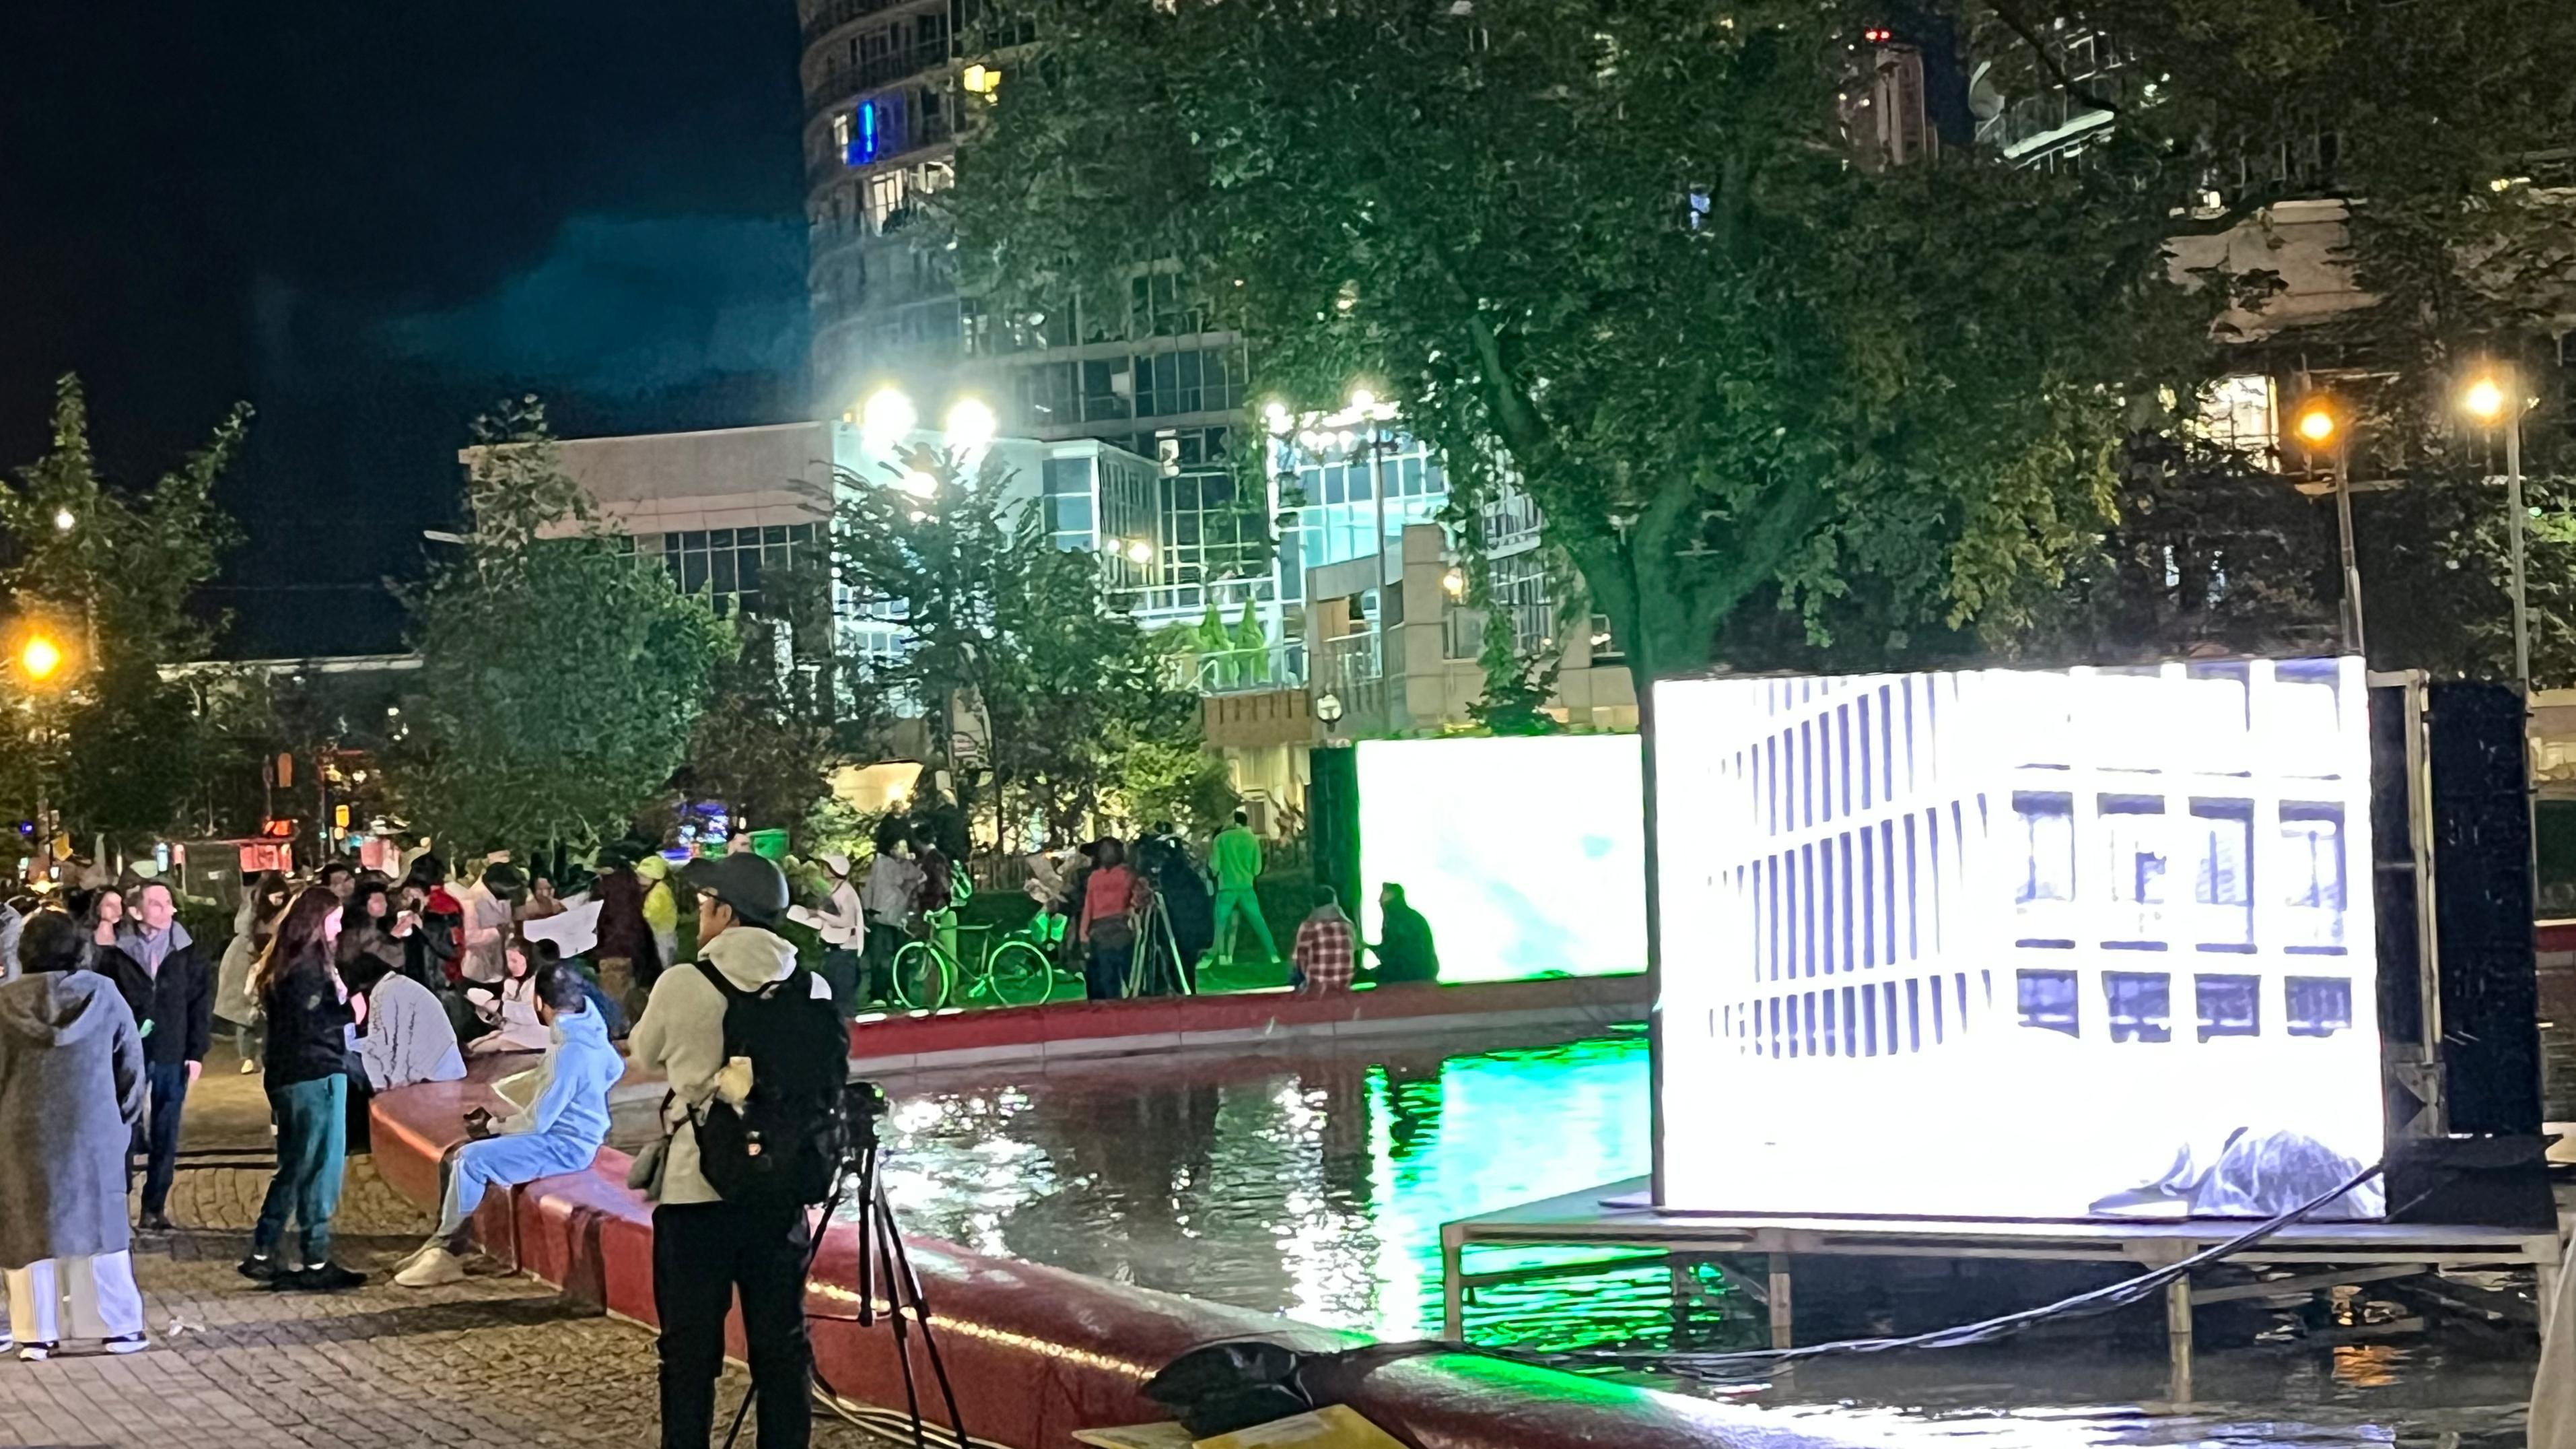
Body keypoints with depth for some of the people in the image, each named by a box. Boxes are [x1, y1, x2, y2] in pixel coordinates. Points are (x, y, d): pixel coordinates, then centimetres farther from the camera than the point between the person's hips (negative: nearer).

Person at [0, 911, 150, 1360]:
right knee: (98, 1221, 8)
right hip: (93, 1129, 1)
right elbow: (132, 1059, 4)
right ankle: (118, 1327, 10)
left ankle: (36, 1332, 7)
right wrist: (127, 1116, 16)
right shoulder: (103, 993, -3)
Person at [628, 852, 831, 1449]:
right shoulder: (813, 989, -2)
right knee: (782, 1346, 9)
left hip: (696, 1188, -3)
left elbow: (645, 1057, 8)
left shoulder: (681, 986, -10)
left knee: (690, 1352, 6)